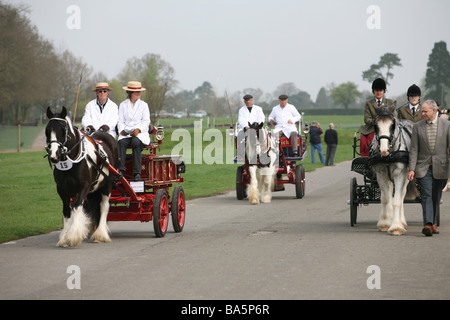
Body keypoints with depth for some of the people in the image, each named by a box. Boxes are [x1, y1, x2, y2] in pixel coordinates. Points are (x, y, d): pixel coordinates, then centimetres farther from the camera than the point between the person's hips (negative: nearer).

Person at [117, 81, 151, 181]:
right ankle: (120, 170, -37)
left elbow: (146, 121, 4)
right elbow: (120, 121, 9)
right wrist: (122, 130, -13)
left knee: (136, 142, -34)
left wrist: (138, 130, -15)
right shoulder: (123, 105, 16)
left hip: (140, 133, -1)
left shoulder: (144, 105, 13)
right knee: (121, 142, -32)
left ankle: (137, 173, -36)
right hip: (126, 133, 1)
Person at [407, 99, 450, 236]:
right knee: (426, 195, -12)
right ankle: (428, 224, -22)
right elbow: (414, 149, 1)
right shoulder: (417, 126, 3)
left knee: (436, 197, 9)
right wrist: (411, 169, -7)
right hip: (423, 167, -1)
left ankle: (433, 223, 23)